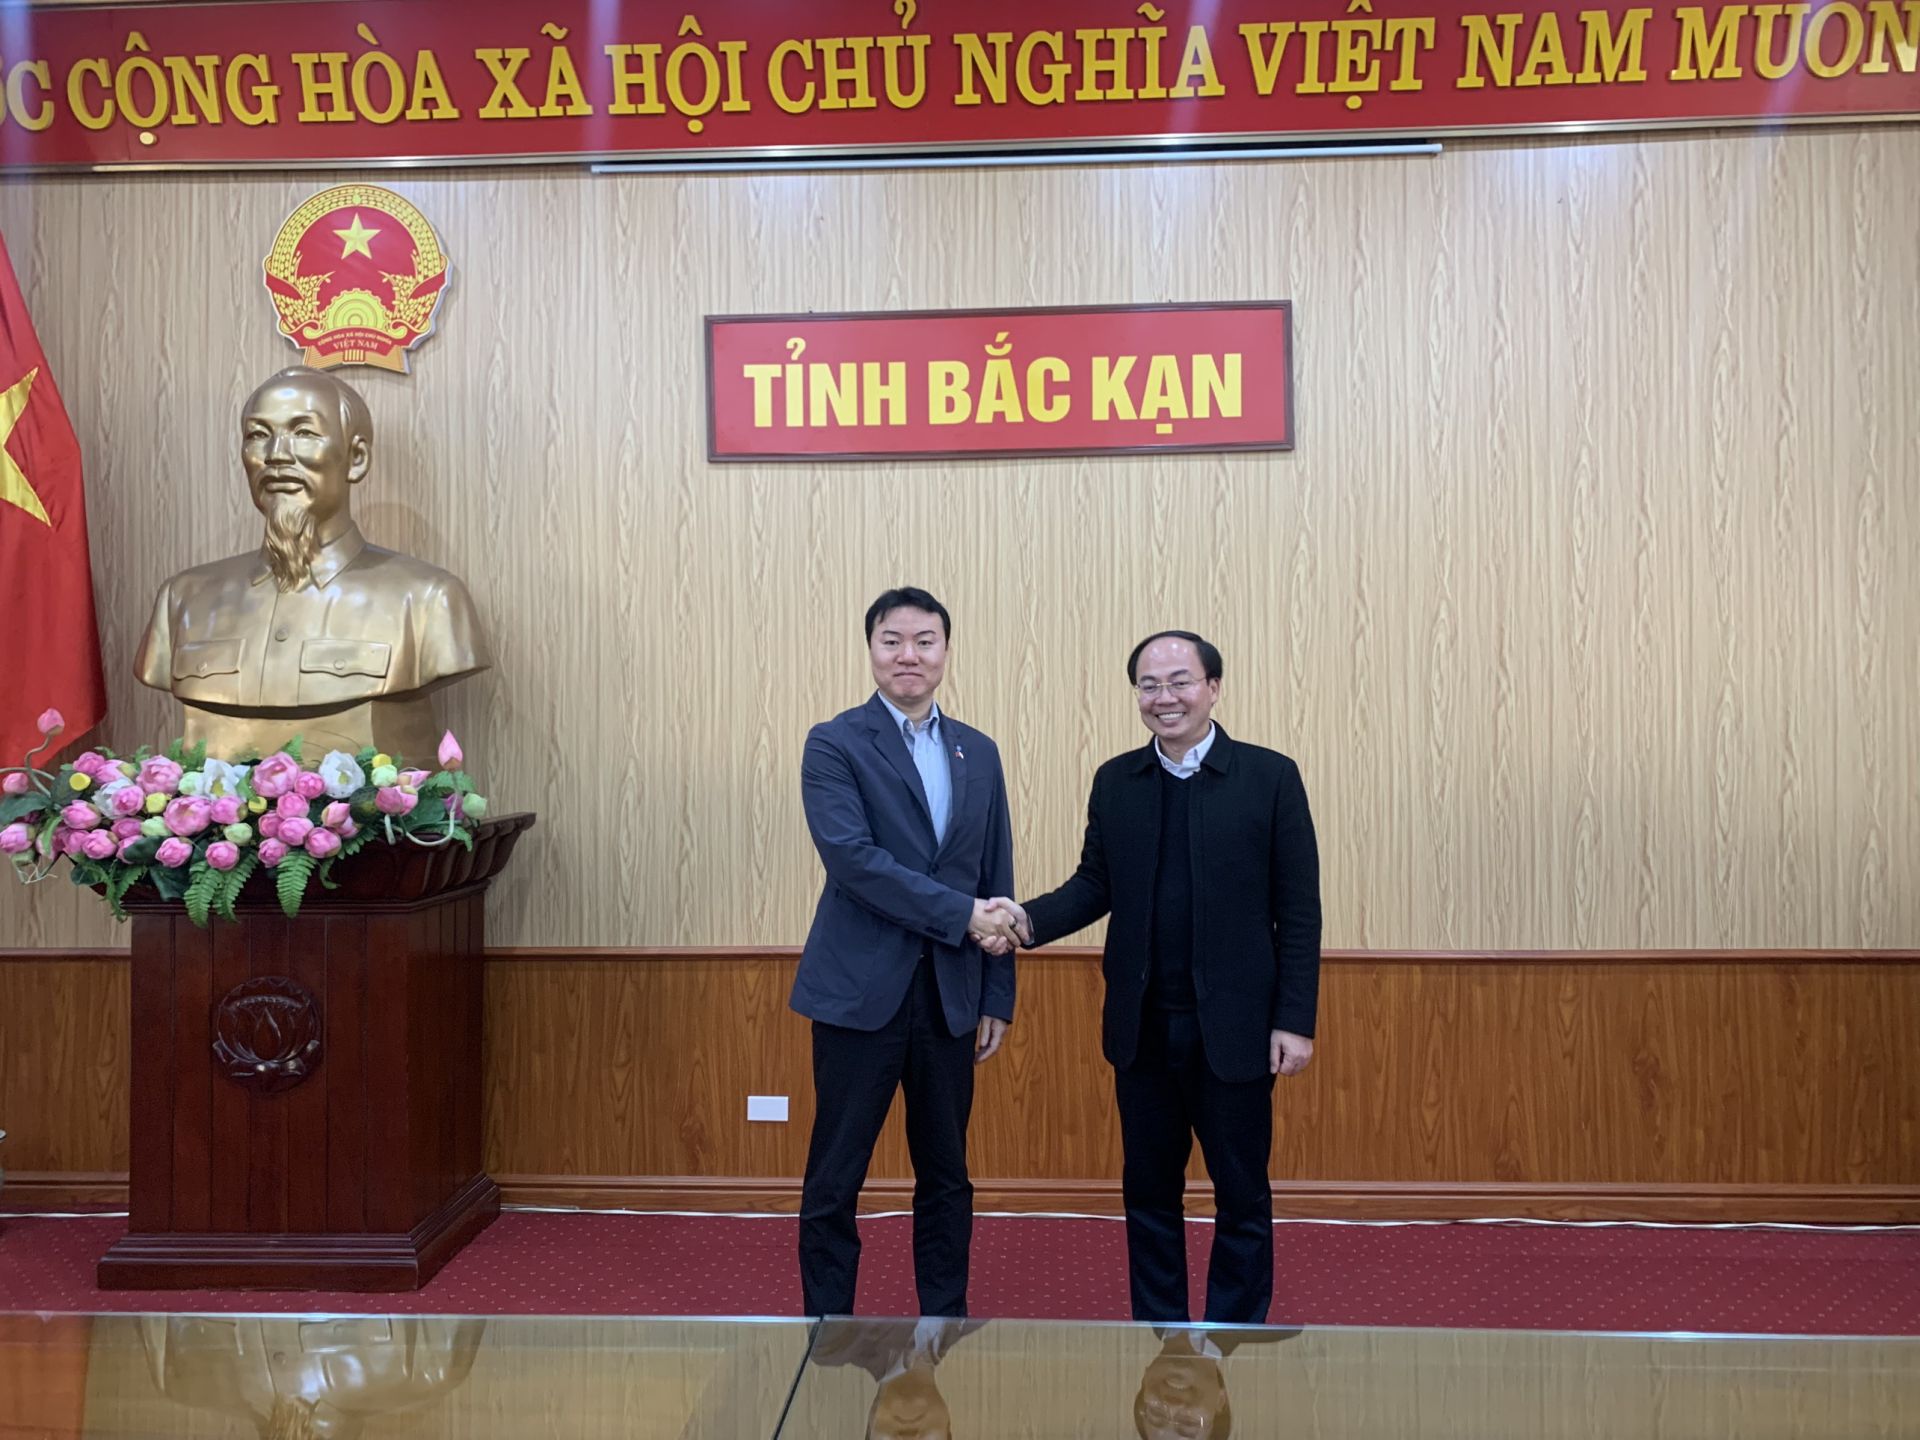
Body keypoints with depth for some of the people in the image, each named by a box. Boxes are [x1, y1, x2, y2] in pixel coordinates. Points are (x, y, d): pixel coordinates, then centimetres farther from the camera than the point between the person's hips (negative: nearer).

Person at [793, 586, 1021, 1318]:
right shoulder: (834, 744, -4)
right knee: (835, 1180, 5)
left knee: (947, 1176, 13)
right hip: (861, 990, -4)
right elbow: (853, 859, -17)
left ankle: (946, 1323, 27)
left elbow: (997, 883, 11)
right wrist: (962, 914, -18)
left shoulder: (979, 753, 11)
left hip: (951, 995, 4)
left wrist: (997, 996, 8)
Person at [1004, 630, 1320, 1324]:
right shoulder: (1114, 782, 5)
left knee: (1242, 1194, 9)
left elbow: (1298, 909, -5)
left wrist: (1295, 1020, -9)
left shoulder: (1270, 776, -5)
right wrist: (1029, 919, -13)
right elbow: (1094, 885, 6)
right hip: (1142, 1028, 3)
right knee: (1148, 1189, 14)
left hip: (1233, 1026, -3)